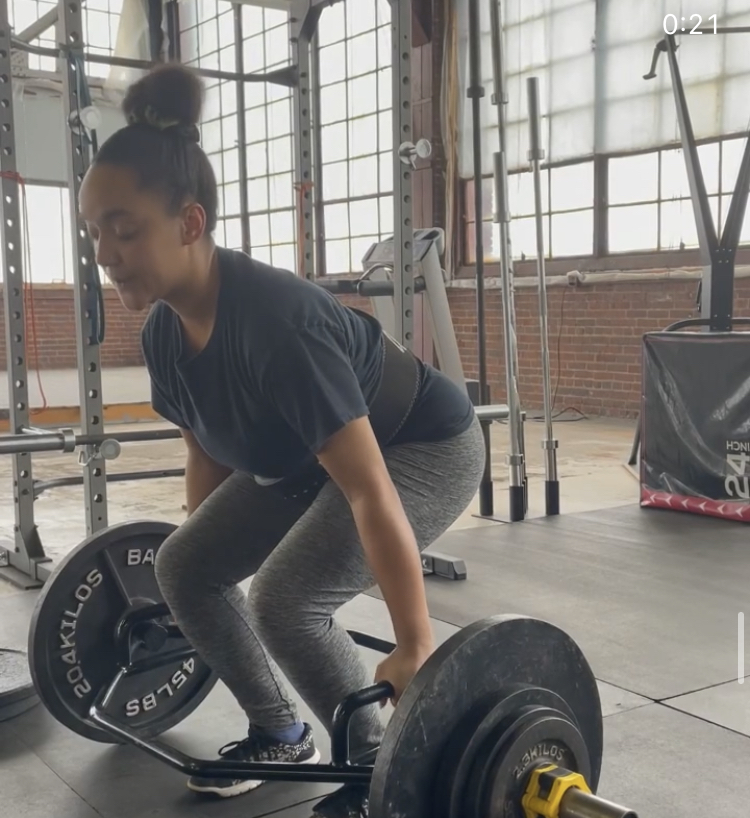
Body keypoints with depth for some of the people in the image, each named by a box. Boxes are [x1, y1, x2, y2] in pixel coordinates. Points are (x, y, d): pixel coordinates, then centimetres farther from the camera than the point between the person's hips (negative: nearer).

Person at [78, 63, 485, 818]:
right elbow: (206, 456, 6)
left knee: (285, 599, -22)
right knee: (184, 566, 1)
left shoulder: (276, 323, -37)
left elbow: (370, 494, -36)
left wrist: (415, 652, -31)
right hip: (311, 458, 8)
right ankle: (279, 736, 20)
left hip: (426, 447, -8)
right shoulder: (165, 332, -11)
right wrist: (208, 549, 17)